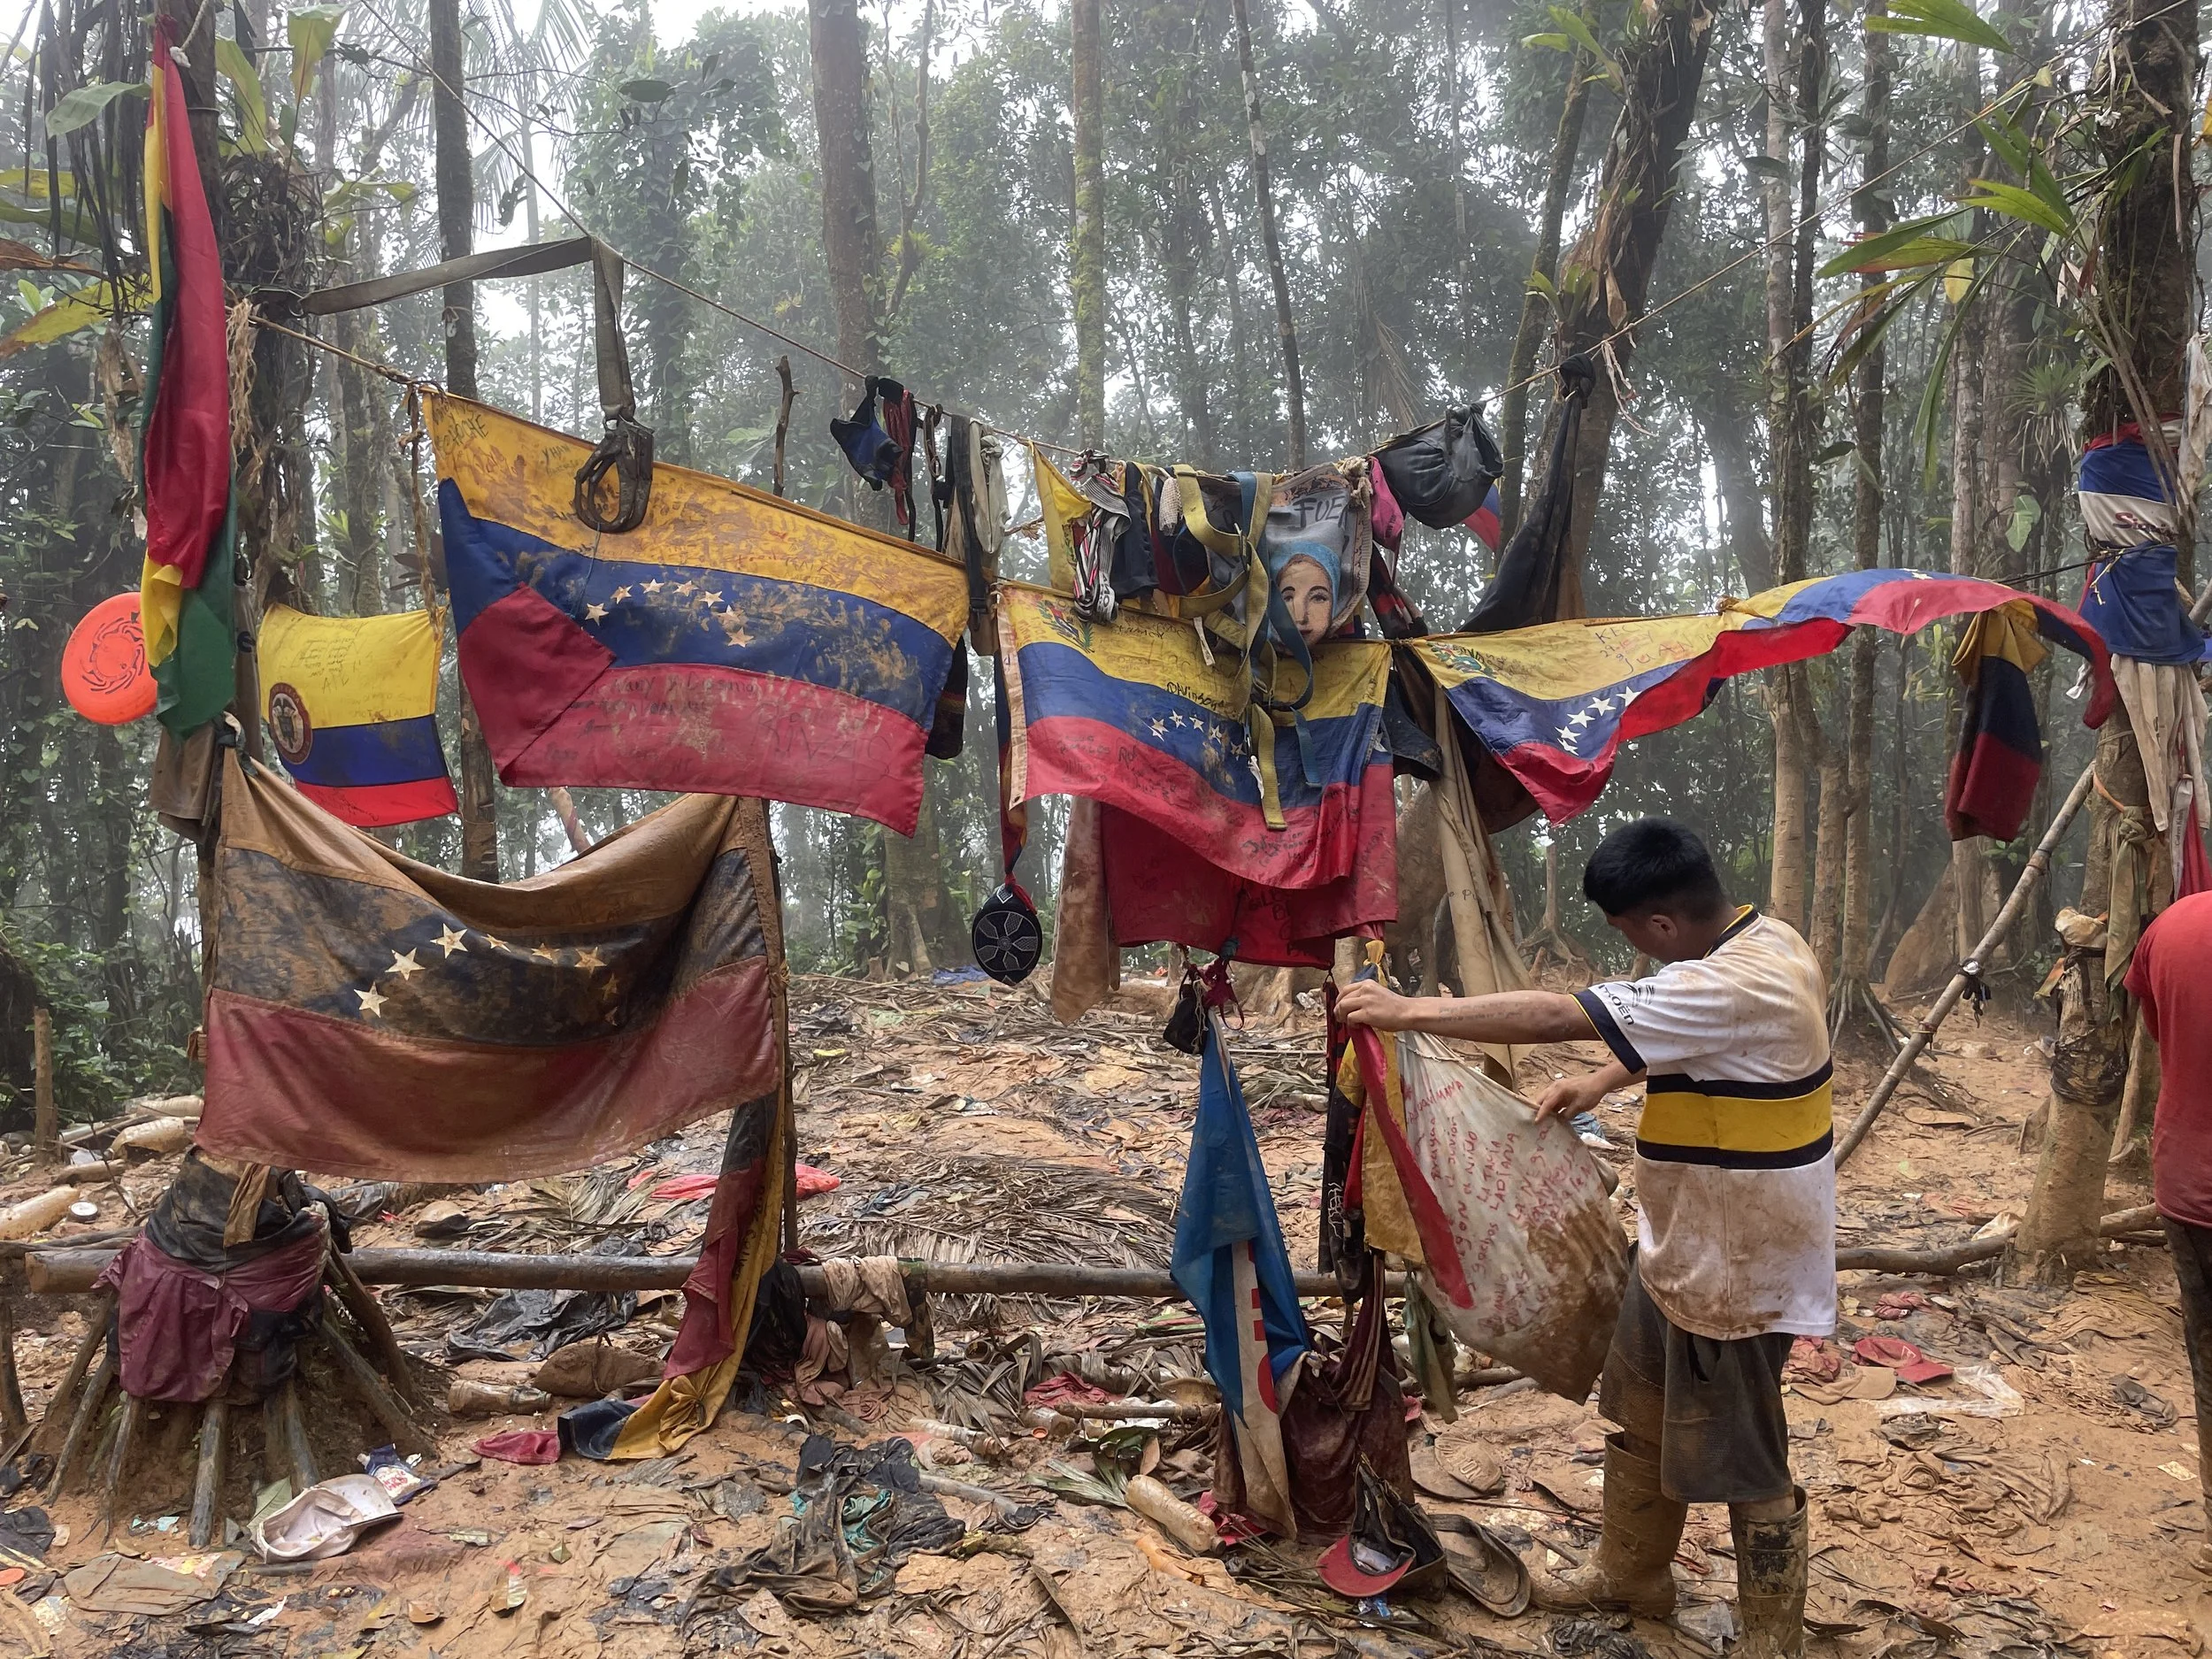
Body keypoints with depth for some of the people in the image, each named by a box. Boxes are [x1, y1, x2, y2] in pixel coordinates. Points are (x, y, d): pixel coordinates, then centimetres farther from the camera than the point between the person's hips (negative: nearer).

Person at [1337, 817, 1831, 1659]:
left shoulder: (1735, 988, -32)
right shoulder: (1757, 943, -1)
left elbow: (1558, 1017, -33)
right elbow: (1671, 1038, 16)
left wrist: (1408, 1011, -29)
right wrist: (1598, 1083, -1)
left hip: (1734, 1267, -10)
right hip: (1683, 1246, 10)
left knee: (1739, 1459, 7)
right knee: (1640, 1415, 23)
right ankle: (1630, 1574, 42)